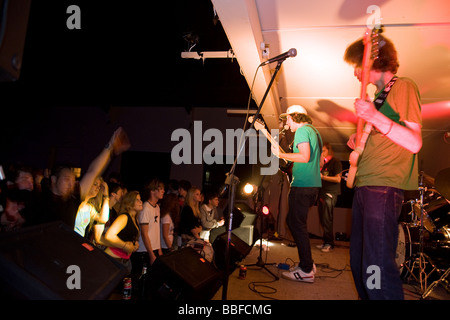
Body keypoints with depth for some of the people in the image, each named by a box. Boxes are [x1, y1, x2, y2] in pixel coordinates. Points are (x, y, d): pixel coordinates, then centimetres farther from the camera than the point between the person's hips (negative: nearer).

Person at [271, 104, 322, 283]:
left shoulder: (302, 130, -9)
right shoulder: (314, 131, 21)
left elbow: (305, 157, -22)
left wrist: (281, 155, -14)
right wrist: (290, 159, 25)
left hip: (302, 185, -10)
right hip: (313, 184, 10)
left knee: (297, 225, -5)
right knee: (293, 221, 17)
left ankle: (306, 271, 0)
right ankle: (307, 263, 23)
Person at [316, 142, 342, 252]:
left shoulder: (335, 162, -2)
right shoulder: (323, 163, 21)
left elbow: (338, 179, -10)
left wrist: (322, 177, -15)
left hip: (330, 194, -8)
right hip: (322, 193, 8)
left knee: (326, 219, -11)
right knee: (322, 219, 7)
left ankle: (329, 243, -6)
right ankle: (326, 242, 14)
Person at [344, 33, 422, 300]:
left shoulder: (403, 87, -4)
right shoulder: (379, 95, 21)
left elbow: (414, 143, -16)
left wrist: (374, 117, -25)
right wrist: (358, 142, 12)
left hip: (384, 187, -9)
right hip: (364, 185, 9)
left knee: (376, 267, -13)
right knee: (359, 263, 14)